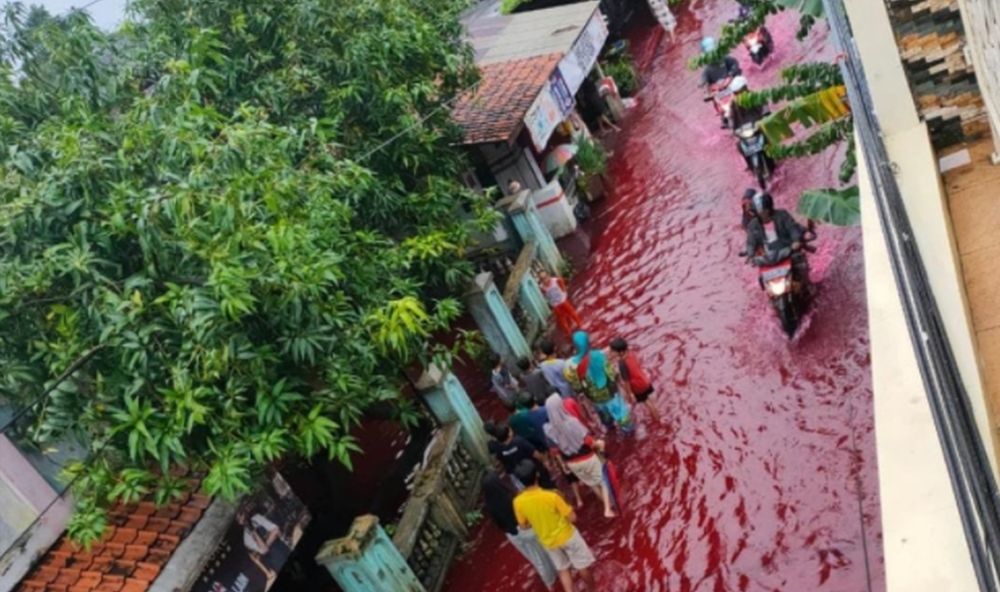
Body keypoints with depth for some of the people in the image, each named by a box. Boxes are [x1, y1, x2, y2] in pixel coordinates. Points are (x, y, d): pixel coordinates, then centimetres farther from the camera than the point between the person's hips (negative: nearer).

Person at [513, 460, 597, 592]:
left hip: (547, 542, 3)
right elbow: (572, 518, -23)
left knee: (563, 569, 26)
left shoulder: (518, 502, -20)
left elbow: (523, 525, -3)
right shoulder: (551, 496, -32)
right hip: (566, 536, -3)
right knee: (582, 566, 23)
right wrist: (565, 509, -3)